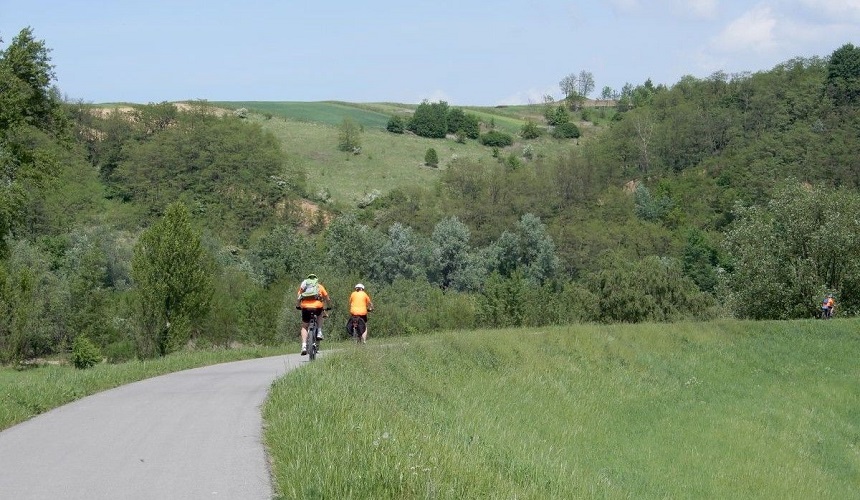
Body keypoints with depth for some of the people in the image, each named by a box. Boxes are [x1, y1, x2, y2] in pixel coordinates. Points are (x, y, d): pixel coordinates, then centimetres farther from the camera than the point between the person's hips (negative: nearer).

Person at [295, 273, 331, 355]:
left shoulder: (303, 285, 21)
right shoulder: (319, 286, 20)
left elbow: (298, 298, 18)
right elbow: (327, 298, 23)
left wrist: (298, 306, 35)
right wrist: (328, 307, 39)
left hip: (305, 307, 0)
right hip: (317, 307, 0)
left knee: (304, 327, 15)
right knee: (320, 314, 35)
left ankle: (304, 346, 0)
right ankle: (319, 332, 19)